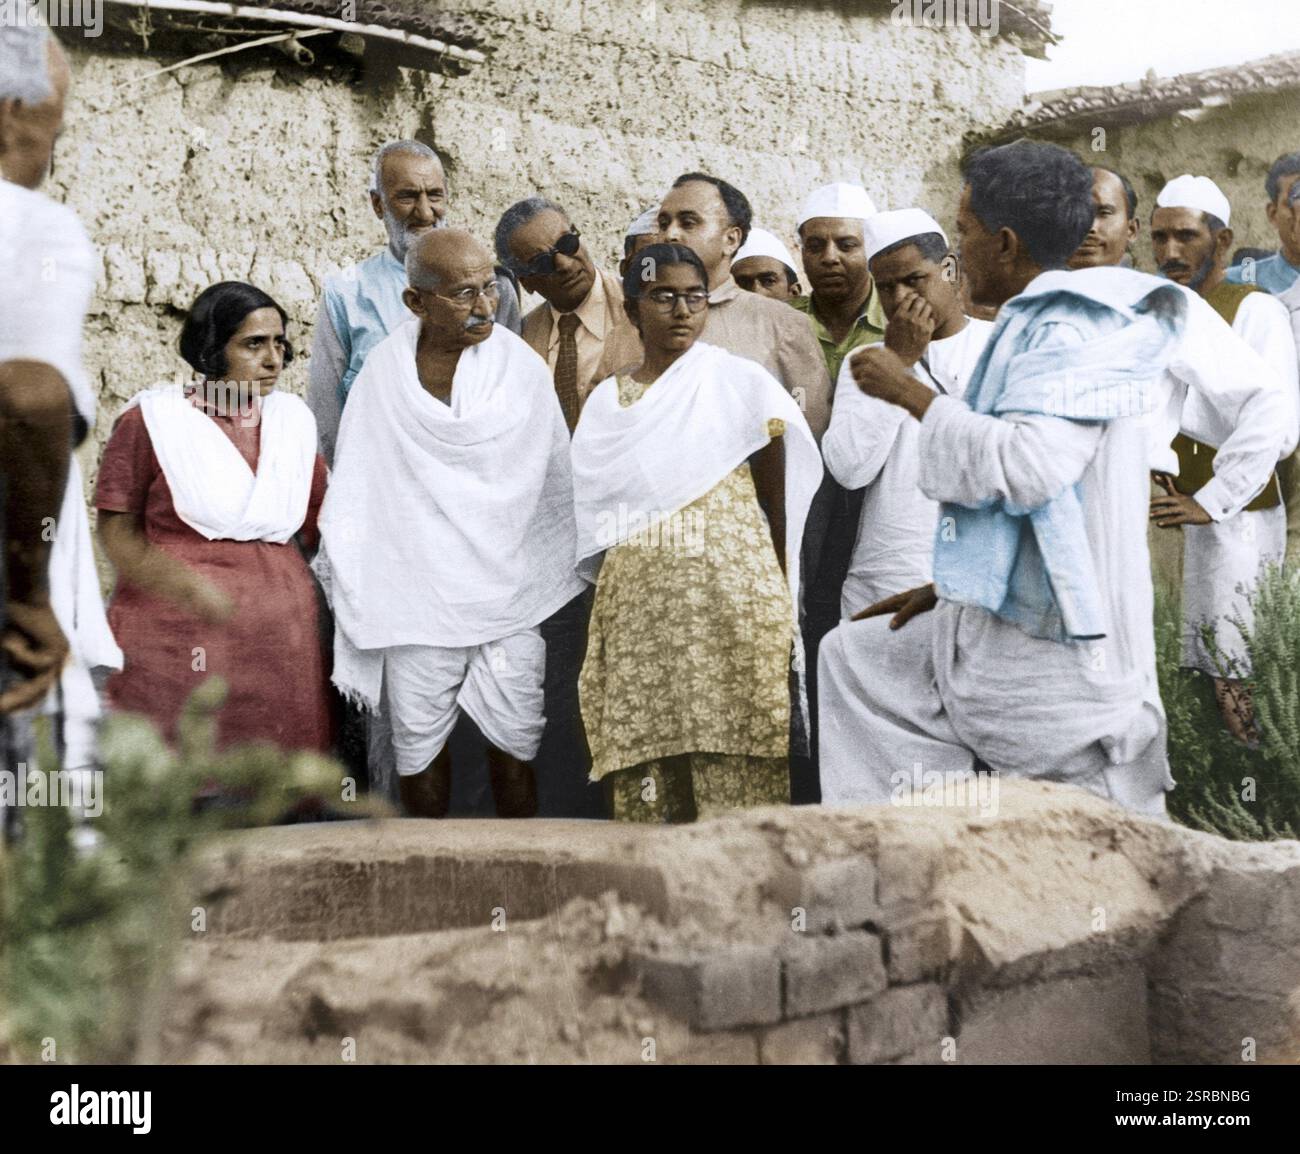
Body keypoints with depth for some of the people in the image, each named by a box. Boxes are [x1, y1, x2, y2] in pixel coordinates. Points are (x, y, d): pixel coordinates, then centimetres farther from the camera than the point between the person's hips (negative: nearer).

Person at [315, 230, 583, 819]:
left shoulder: (522, 366, 1)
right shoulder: (383, 373, 2)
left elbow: (556, 479, 8)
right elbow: (354, 486, 9)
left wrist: (555, 577, 9)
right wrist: (340, 568, 9)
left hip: (508, 590, 0)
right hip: (414, 589, 0)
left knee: (513, 741, 1)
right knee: (417, 746, 7)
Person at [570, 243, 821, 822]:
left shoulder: (743, 382, 5)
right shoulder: (607, 401, 14)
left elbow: (776, 498, 7)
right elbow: (592, 519, 16)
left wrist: (778, 594, 6)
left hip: (733, 594, -2)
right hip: (637, 604, 3)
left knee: (735, 769, -8)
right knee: (643, 754, -3)